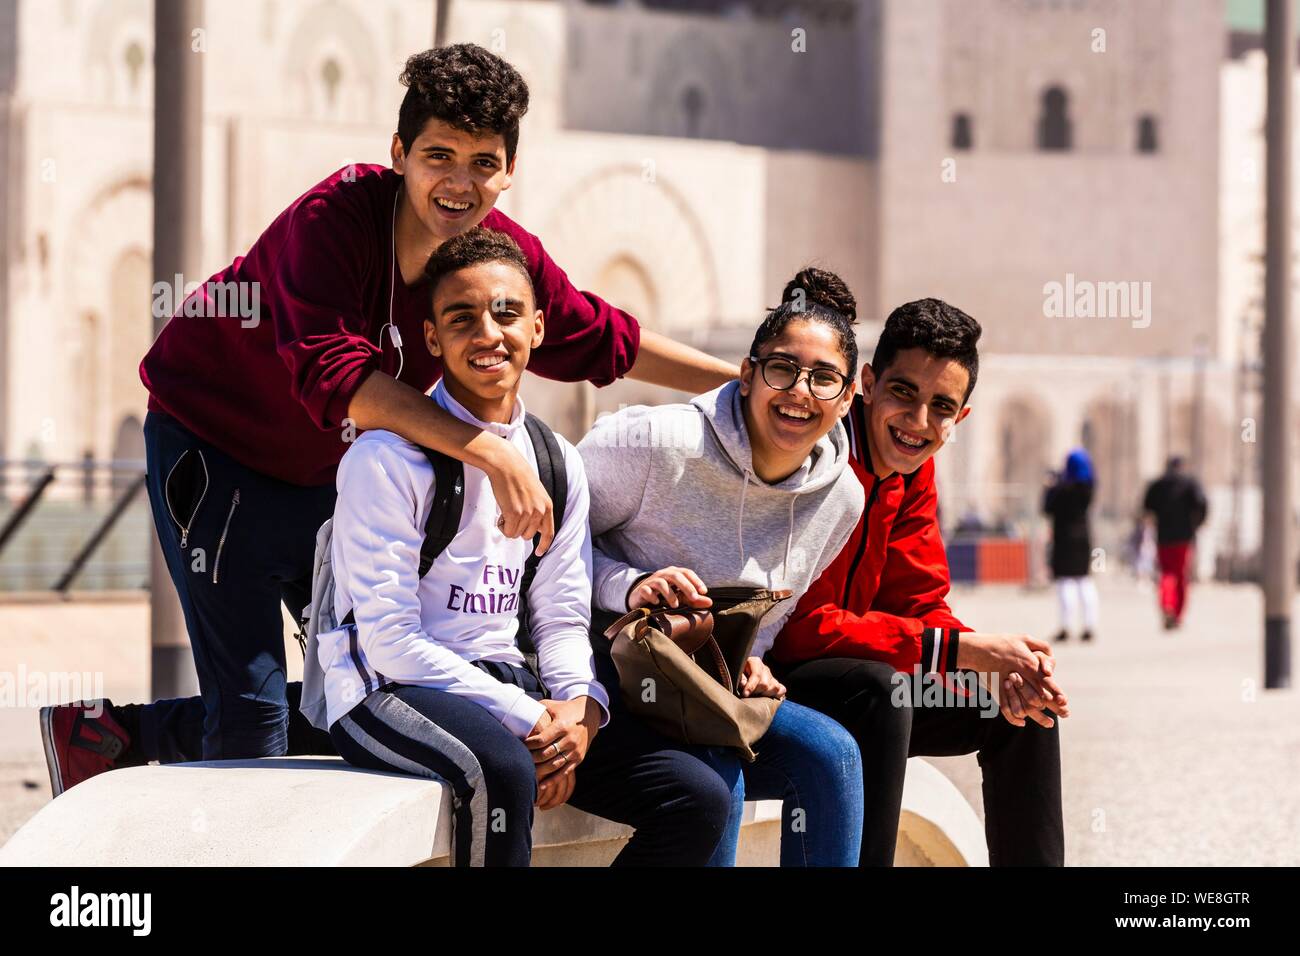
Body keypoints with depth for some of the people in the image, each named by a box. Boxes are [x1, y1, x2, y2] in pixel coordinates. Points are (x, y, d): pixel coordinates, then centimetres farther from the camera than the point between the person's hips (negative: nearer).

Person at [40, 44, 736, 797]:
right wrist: (492, 453, -43)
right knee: (253, 710, -14)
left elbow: (602, 339, 6)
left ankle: (118, 732, 19)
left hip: (330, 470, 7)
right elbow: (332, 373, -39)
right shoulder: (334, 218, -29)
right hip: (214, 445, -7)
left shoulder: (505, 254, -10)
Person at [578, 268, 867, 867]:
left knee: (830, 753, -21)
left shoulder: (840, 498, 0)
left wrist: (752, 663, -5)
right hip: (611, 671, -6)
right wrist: (628, 587, -25)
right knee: (713, 778, -34)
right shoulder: (654, 444, -19)